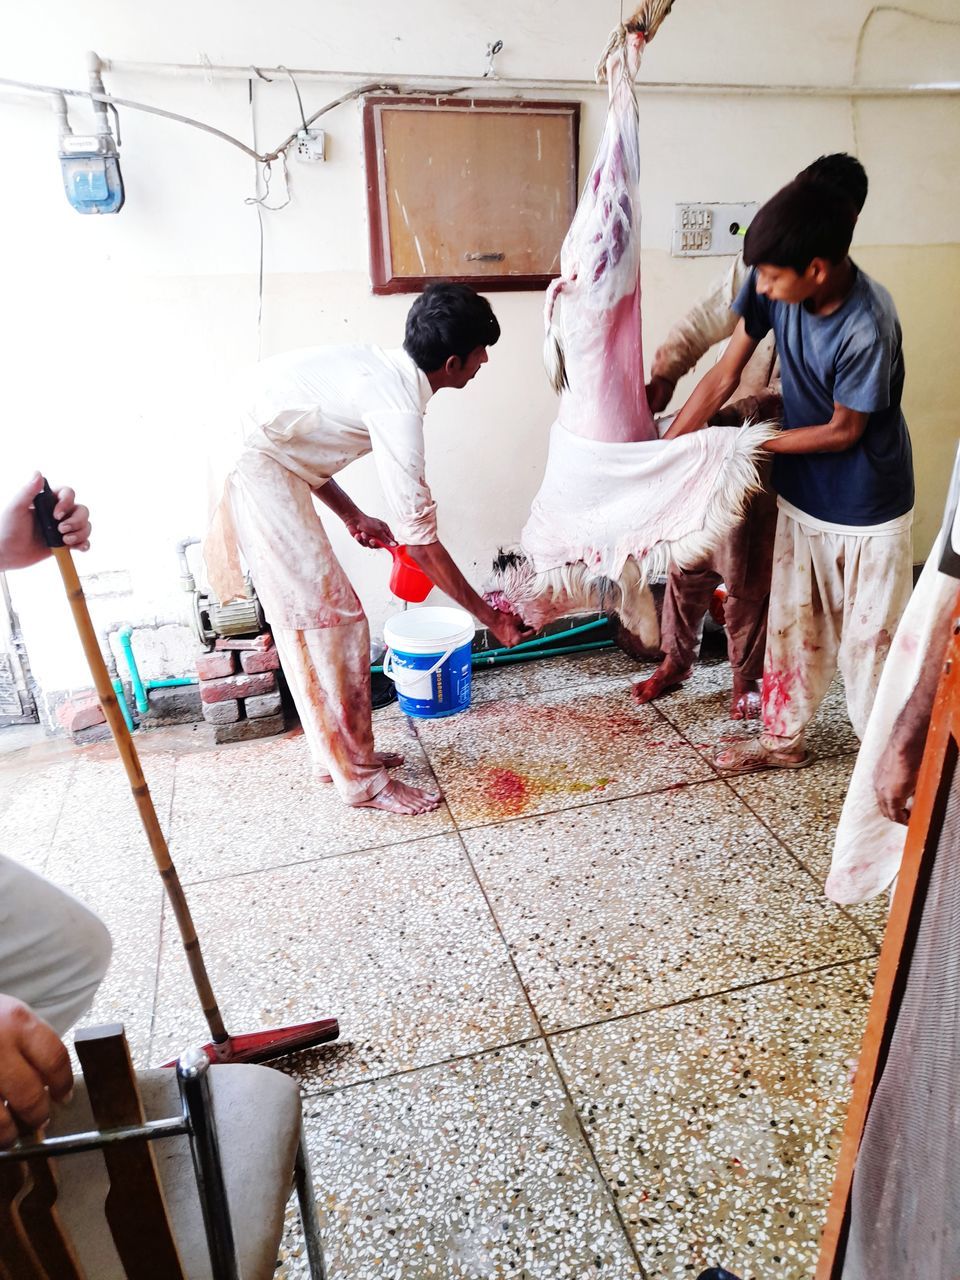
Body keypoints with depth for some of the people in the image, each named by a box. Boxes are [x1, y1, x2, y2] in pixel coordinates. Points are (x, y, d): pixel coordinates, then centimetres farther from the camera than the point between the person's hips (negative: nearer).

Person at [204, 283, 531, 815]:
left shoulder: (379, 366, 11)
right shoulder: (396, 405, -17)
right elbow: (419, 536, -16)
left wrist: (352, 517, 16)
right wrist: (488, 616, -8)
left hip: (252, 456, 10)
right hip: (255, 470, -10)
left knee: (309, 614, 14)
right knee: (327, 617, -6)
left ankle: (341, 753, 27)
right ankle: (361, 781, 5)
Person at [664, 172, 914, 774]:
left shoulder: (868, 327, -30)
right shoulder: (775, 287, -14)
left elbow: (842, 431, -19)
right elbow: (724, 376, -7)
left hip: (867, 511, -5)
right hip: (802, 496, 6)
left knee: (869, 638, 9)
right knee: (793, 623, 16)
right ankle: (784, 738, 35)